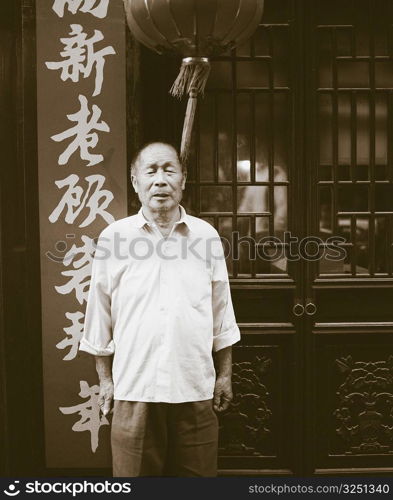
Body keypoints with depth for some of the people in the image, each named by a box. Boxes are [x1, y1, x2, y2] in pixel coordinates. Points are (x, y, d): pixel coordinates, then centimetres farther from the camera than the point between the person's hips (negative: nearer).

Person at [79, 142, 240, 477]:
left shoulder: (206, 235, 2)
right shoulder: (114, 238, -1)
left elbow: (222, 315, 8)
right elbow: (100, 318, 5)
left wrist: (225, 374, 9)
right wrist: (105, 379, 6)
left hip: (196, 388, 1)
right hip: (135, 388, -1)